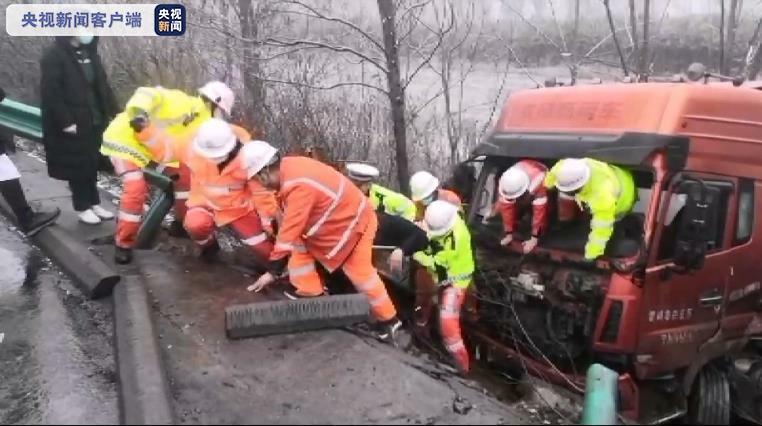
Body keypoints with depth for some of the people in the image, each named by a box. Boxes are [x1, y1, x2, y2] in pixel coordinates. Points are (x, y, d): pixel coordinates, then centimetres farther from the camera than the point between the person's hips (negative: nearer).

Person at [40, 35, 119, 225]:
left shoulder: (89, 53, 11)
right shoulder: (54, 55, -12)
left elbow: (102, 85, 14)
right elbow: (50, 93, -17)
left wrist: (114, 112, 7)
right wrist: (65, 121, -21)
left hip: (93, 122, 7)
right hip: (71, 126, -7)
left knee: (92, 164, 13)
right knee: (78, 166, 2)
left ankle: (94, 204, 24)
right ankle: (83, 208, 13)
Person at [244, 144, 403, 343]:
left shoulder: (299, 185, -34)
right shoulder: (289, 168, -6)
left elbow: (290, 229, -31)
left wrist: (273, 271, -24)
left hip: (354, 222, -9)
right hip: (338, 218, 9)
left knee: (360, 272, -1)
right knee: (299, 245, 8)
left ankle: (388, 321, 14)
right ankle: (309, 292, 17)